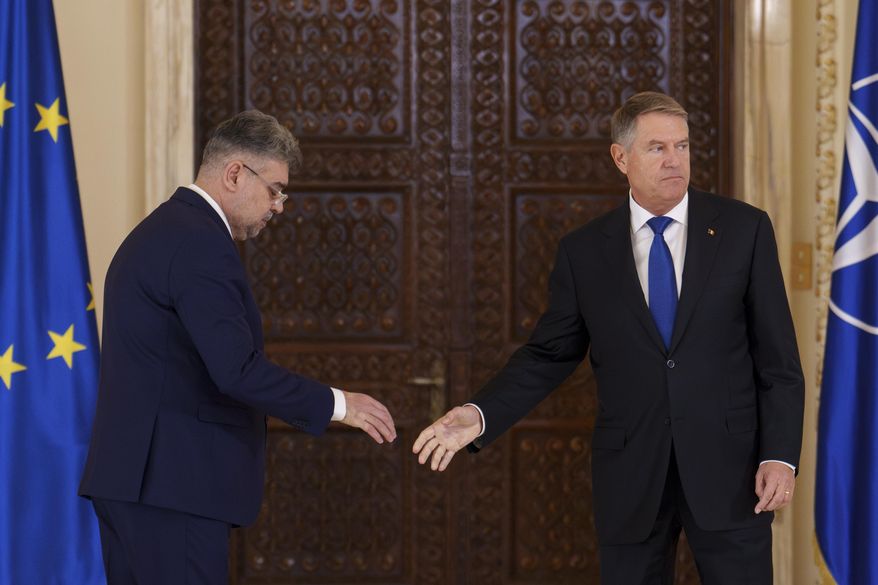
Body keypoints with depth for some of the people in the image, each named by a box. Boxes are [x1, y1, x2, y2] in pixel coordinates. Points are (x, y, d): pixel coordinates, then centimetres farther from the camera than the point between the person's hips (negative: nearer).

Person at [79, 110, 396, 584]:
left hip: (129, 475, 11)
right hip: (173, 483, -11)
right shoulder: (201, 244, -14)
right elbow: (237, 369, -22)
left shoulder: (158, 231, 19)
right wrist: (334, 404, -13)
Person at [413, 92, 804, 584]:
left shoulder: (745, 229, 1)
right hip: (631, 475, 1)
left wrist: (780, 455, -8)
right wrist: (480, 415, -7)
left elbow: (778, 357, 0)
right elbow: (550, 354, 8)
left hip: (728, 468, -1)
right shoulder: (584, 251, 4)